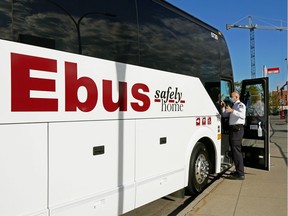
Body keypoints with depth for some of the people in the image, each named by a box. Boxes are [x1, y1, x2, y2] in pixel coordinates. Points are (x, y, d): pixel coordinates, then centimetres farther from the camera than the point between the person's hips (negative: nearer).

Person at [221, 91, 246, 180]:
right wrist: (223, 107, 7)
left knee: (236, 151, -11)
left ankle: (240, 174, -9)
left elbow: (242, 115, -26)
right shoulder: (233, 106, 22)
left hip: (237, 129, -10)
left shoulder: (240, 105, -7)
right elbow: (225, 114, 22)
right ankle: (238, 170, 27)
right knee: (234, 150, 15)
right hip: (232, 129, 10)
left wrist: (232, 110, -38)